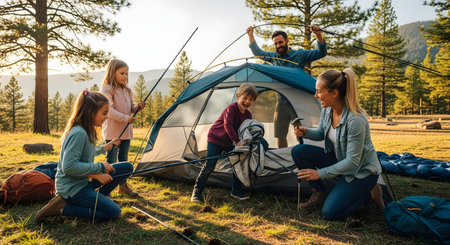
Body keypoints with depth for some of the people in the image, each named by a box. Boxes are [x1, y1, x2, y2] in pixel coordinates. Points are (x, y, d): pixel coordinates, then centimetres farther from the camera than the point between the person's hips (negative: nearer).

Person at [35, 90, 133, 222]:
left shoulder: (88, 131, 5)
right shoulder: (79, 133, -25)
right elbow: (69, 166, -30)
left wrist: (105, 148, 22)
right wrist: (100, 167, -24)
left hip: (83, 181, 9)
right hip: (71, 188, -9)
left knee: (127, 167, 6)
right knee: (114, 212, -13)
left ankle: (97, 198, 10)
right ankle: (63, 208, -7)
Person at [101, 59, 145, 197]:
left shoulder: (127, 91, 14)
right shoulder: (107, 90, -10)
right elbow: (108, 110, -20)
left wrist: (138, 107, -4)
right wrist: (125, 118, -28)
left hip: (126, 131, 8)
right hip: (112, 132, -8)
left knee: (123, 159, 15)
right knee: (111, 160, -4)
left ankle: (123, 186, 27)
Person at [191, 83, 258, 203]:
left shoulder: (248, 115, -1)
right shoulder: (231, 108, -23)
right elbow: (227, 125, -30)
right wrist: (237, 141, -34)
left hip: (229, 143, 7)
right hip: (215, 139, -6)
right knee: (209, 166, -9)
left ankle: (236, 191, 15)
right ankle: (196, 191, 6)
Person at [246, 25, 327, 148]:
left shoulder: (300, 55, -2)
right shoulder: (273, 56, 11)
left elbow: (321, 53, -7)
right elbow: (257, 52, 25)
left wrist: (318, 35, -22)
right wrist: (250, 35, 24)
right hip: (281, 103, 5)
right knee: (280, 136, 10)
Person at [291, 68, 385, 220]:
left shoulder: (356, 120, -32)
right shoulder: (327, 110, -9)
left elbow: (352, 162, -28)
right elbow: (321, 133, 9)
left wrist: (320, 173, -25)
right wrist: (305, 132, -13)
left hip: (361, 170, -7)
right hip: (337, 159, 7)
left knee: (330, 212, -17)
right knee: (298, 151, -12)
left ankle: (369, 193, 6)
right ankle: (319, 194, 5)